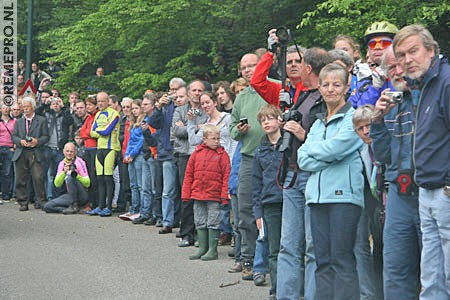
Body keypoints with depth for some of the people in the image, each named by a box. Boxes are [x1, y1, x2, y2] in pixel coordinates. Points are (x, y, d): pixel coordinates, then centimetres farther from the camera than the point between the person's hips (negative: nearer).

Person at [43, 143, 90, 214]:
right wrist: (63, 172, -14)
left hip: (82, 195, -5)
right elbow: (57, 184, 1)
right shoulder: (62, 164, 9)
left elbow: (87, 183, -10)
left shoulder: (79, 162, -6)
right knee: (47, 206, -8)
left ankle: (74, 205, -22)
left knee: (69, 176, -31)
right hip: (70, 195, 5)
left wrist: (76, 175, -26)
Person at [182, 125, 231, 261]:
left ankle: (213, 250, 9)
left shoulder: (222, 154, -3)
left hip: (214, 195, -4)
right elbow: (189, 174, 9)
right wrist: (186, 193, 6)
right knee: (200, 223, 11)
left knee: (213, 223, 1)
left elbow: (226, 176, -6)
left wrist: (225, 194, -11)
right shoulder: (197, 153, 7)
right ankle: (202, 248, 21)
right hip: (197, 194, 4)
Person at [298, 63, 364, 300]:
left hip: (345, 195, -6)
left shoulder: (354, 118, -1)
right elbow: (303, 160, 9)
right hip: (318, 196, 6)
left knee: (342, 260, -7)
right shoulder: (318, 123, 20)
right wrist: (327, 157, -8)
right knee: (322, 261, 6)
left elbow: (332, 149, -15)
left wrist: (311, 148, 4)